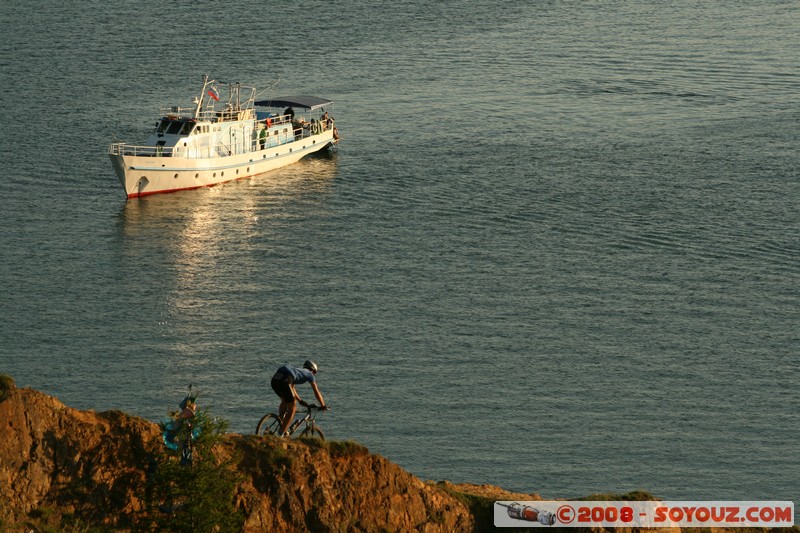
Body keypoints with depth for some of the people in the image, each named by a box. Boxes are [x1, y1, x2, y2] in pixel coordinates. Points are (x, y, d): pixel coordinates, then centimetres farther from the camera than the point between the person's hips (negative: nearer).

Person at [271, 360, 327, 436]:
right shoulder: (310, 374, 24)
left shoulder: (297, 371, 41)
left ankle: (281, 428, 26)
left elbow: (291, 388, 49)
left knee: (284, 402, 32)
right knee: (292, 409, 5)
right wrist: (323, 405, 34)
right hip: (284, 381, -7)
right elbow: (316, 392, 24)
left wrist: (300, 400, 56)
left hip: (274, 379, 7)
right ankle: (281, 434, -1)